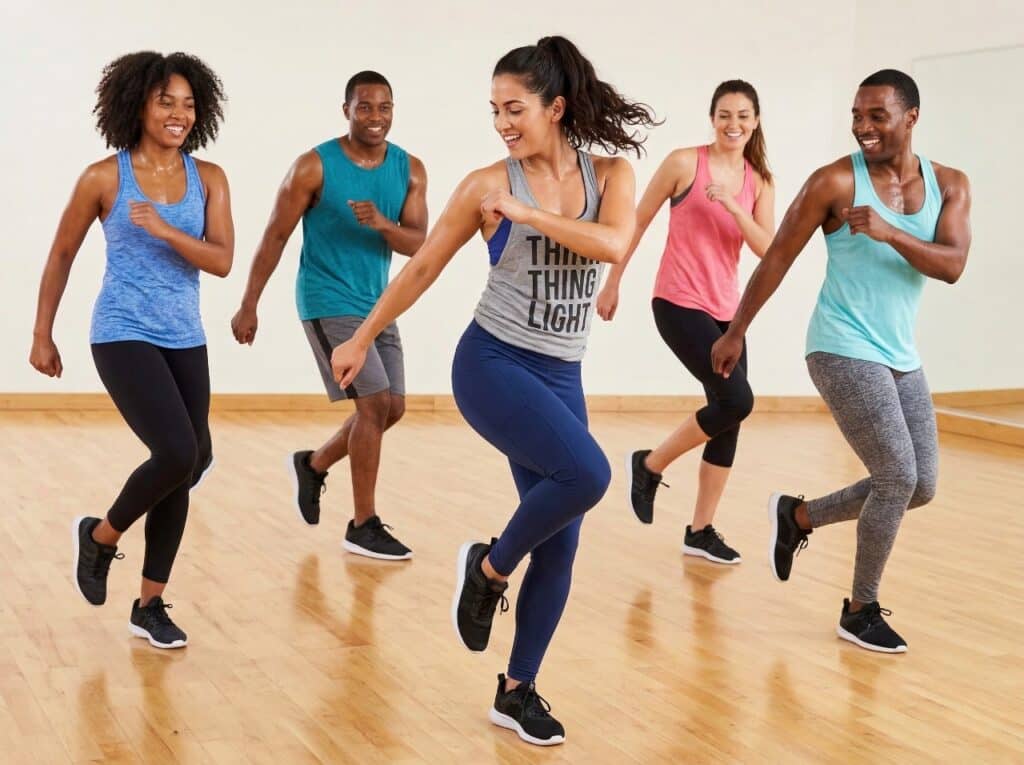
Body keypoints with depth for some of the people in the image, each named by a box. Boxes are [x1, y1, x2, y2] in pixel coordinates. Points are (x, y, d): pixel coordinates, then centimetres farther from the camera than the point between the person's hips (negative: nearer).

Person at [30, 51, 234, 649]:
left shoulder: (209, 179, 2)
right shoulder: (104, 178, -6)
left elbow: (222, 261, -6)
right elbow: (62, 256, 4)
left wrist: (165, 230, -21)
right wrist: (43, 335, 6)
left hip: (185, 340, 5)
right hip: (123, 336, -5)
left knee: (189, 465, 5)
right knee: (179, 454, -19)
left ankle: (151, 605, 19)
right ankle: (100, 535, 9)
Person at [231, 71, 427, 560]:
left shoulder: (409, 170, 0)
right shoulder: (314, 167, -13)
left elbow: (417, 244, -6)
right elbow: (276, 236, -9)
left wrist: (381, 224, -27)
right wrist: (249, 306, -8)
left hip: (377, 303, 7)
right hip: (329, 303, -6)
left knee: (391, 408, 9)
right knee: (375, 402, -13)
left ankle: (313, 466, 34)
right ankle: (363, 527, -4)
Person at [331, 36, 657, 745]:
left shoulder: (610, 174, 1)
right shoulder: (486, 185, -4)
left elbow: (614, 244, -19)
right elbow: (423, 267, 5)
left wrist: (525, 212, -20)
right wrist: (362, 339, 11)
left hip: (560, 377, 4)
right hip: (492, 363, -4)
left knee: (559, 549, 3)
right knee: (586, 473, -27)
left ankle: (518, 692, 18)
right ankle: (488, 568, -2)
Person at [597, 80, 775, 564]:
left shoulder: (759, 181, 7)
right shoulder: (684, 163, -7)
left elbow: (767, 249, -4)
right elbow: (637, 223, -1)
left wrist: (730, 204, -17)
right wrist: (612, 284, 2)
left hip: (726, 310, 6)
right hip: (679, 304, -6)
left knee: (728, 419, 5)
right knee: (736, 400, -17)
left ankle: (700, 531, 15)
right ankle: (649, 465, 4)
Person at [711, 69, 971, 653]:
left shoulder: (950, 186, 3)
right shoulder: (836, 182, -10)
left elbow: (953, 265, -11)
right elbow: (778, 259, -4)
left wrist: (890, 233, -26)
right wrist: (736, 333, 0)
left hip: (902, 357, 6)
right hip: (844, 351, -6)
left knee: (922, 487, 8)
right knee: (899, 478, -11)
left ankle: (798, 517, 27)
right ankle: (861, 611, 6)